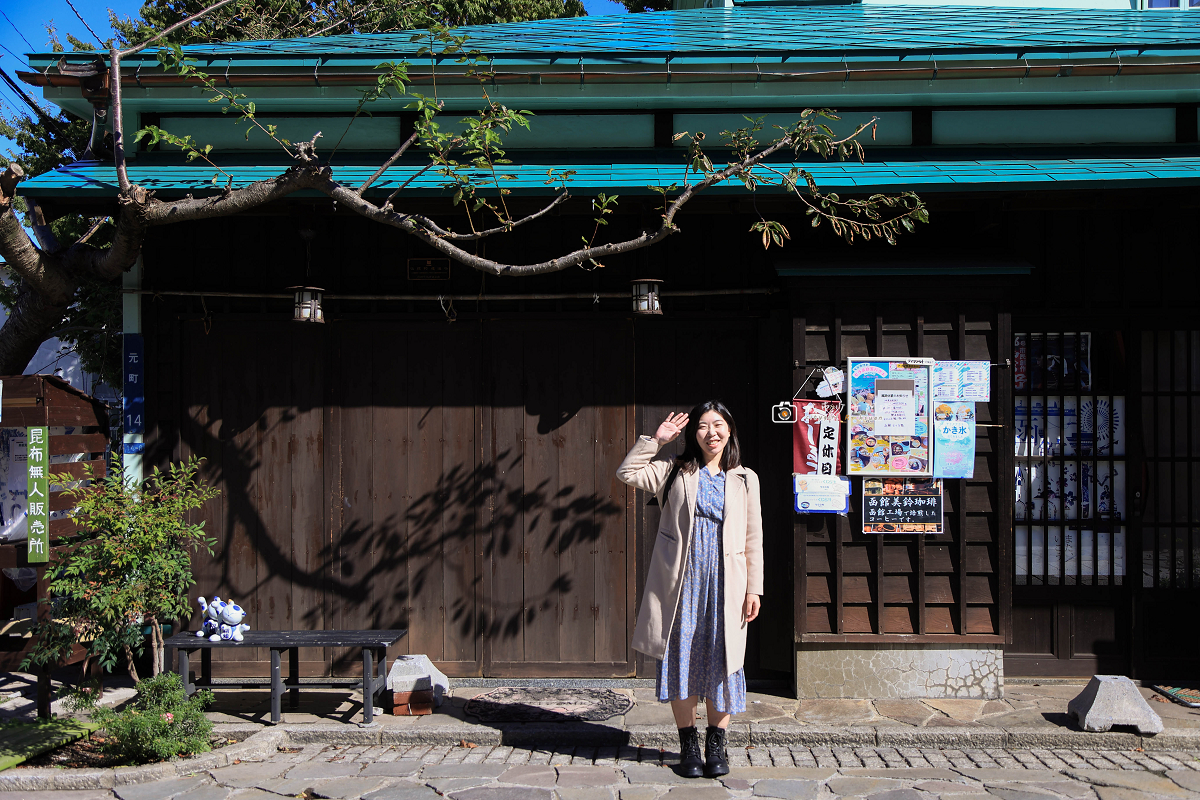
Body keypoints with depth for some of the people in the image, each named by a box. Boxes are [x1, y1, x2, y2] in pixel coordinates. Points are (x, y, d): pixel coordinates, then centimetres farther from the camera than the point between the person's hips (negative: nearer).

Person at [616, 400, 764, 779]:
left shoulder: (745, 479, 9)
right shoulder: (675, 473, 8)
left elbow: (753, 538, 8)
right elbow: (627, 472, 1)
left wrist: (754, 589, 3)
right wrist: (655, 440, -3)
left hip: (724, 583, 0)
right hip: (680, 579, 0)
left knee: (721, 660, 1)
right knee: (680, 658, 2)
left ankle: (716, 742, 14)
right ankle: (688, 743, 13)